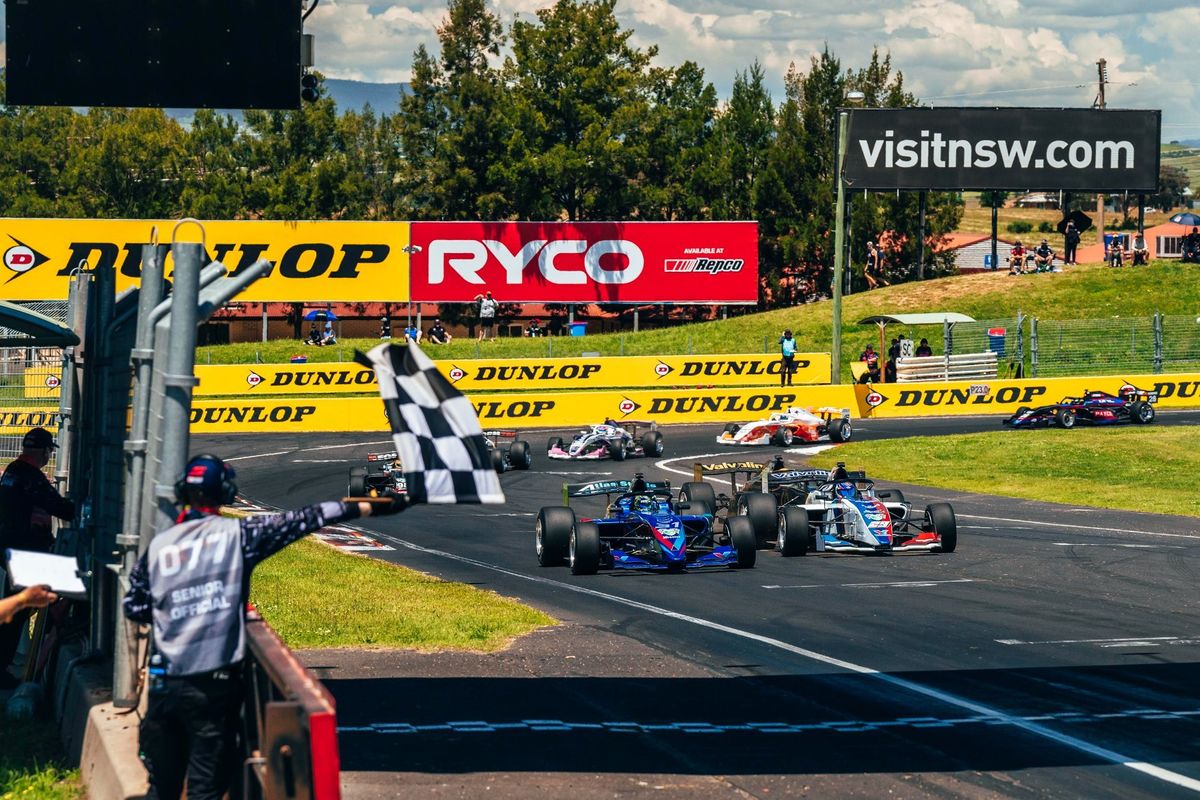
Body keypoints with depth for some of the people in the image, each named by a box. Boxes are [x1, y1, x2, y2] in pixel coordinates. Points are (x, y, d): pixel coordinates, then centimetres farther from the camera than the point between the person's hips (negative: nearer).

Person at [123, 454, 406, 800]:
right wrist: (367, 508, -1)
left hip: (164, 684, 3)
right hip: (214, 685, -3)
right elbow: (301, 521, -4)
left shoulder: (157, 547, 5)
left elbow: (133, 606, 13)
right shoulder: (236, 534, -5)